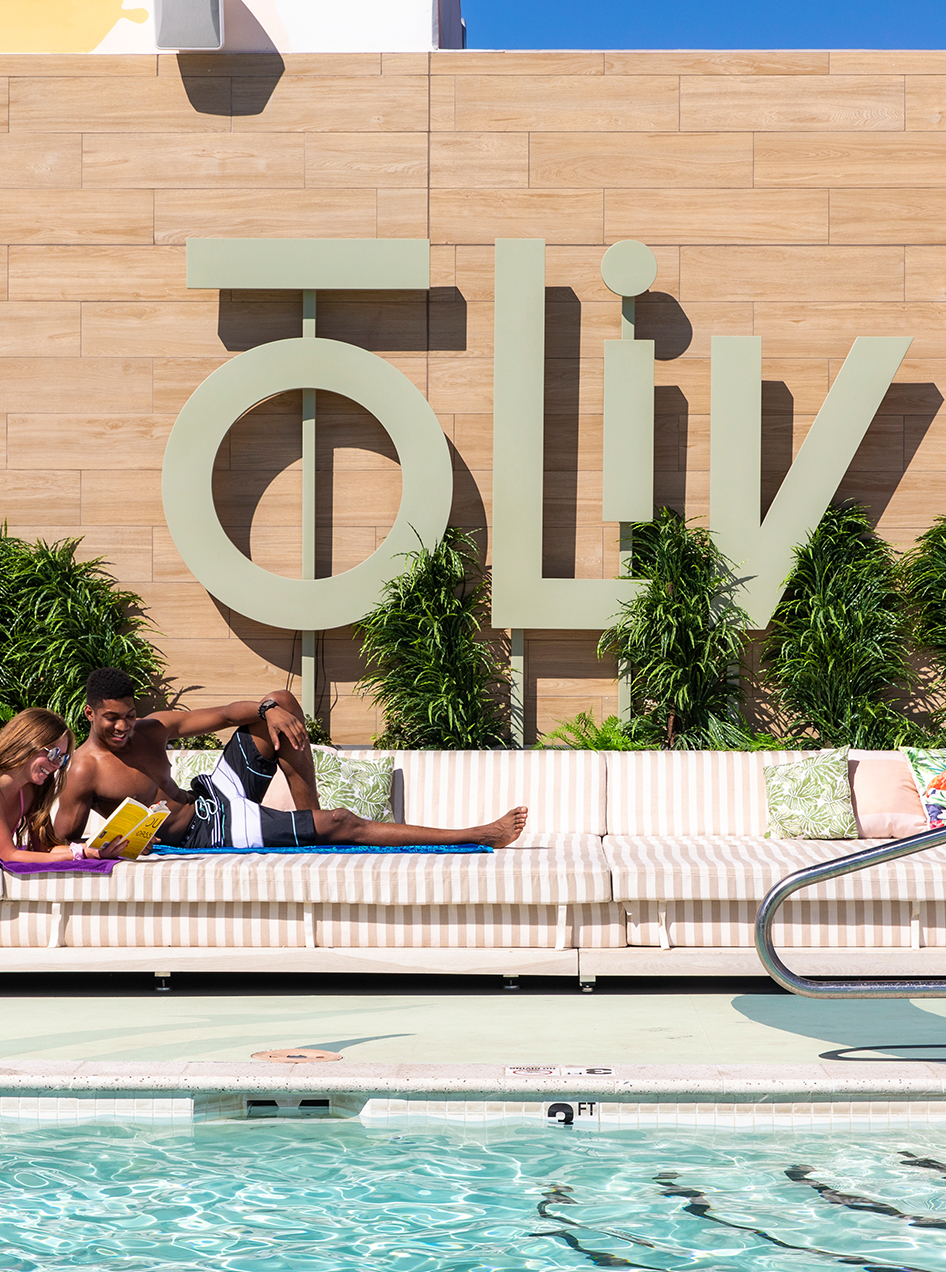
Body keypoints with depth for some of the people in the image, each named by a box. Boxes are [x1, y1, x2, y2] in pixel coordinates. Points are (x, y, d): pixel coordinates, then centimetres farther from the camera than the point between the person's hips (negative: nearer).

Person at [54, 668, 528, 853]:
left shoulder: (150, 728, 2)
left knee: (280, 704, 4)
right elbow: (60, 847, -14)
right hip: (213, 833, -8)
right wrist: (104, 849, -34)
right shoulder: (85, 772, -16)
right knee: (342, 823, -15)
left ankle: (310, 814, 4)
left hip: (213, 793, 8)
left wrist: (268, 711, -13)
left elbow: (221, 714, 5)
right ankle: (478, 835, -13)